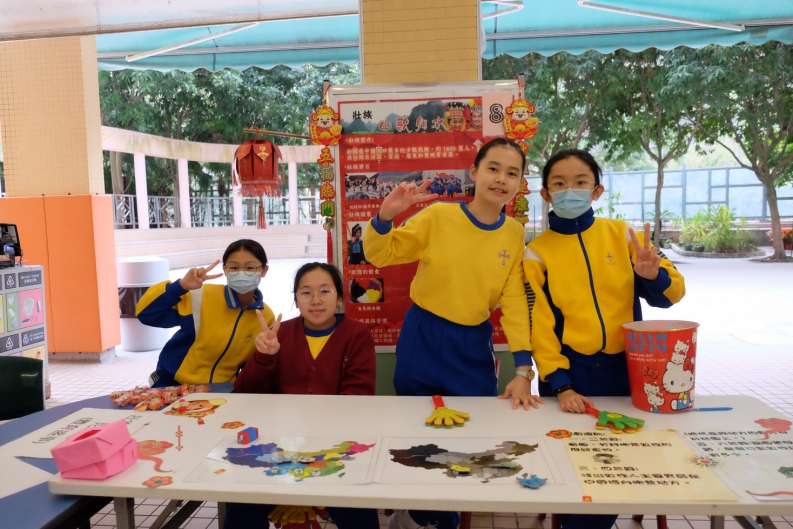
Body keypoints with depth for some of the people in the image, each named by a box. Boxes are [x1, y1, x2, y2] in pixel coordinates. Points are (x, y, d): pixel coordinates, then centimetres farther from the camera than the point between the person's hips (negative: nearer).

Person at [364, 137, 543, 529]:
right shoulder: (438, 216, -11)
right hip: (422, 340, -2)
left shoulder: (515, 235, -3)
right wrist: (385, 217, -28)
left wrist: (523, 369, -10)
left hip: (473, 347, 3)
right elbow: (380, 255, -7)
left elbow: (514, 302, -3)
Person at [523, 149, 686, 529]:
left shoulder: (622, 234, 1)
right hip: (570, 372, -2)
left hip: (625, 366, 2)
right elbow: (540, 325, -7)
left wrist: (653, 276, -21)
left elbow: (672, 293, 2)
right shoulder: (537, 253, -5)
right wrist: (560, 385, -16)